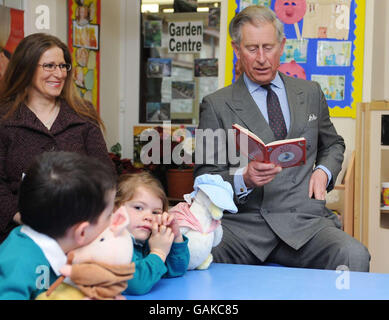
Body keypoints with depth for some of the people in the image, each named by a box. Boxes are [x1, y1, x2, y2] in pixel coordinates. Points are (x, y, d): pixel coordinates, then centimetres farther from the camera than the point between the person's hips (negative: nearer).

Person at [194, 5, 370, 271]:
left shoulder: (311, 93, 17)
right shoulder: (216, 105, 7)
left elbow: (333, 145, 31)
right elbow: (205, 177, 4)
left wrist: (324, 171, 8)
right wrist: (244, 179, -16)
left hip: (304, 220, 3)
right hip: (242, 222, -2)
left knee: (354, 257, -29)